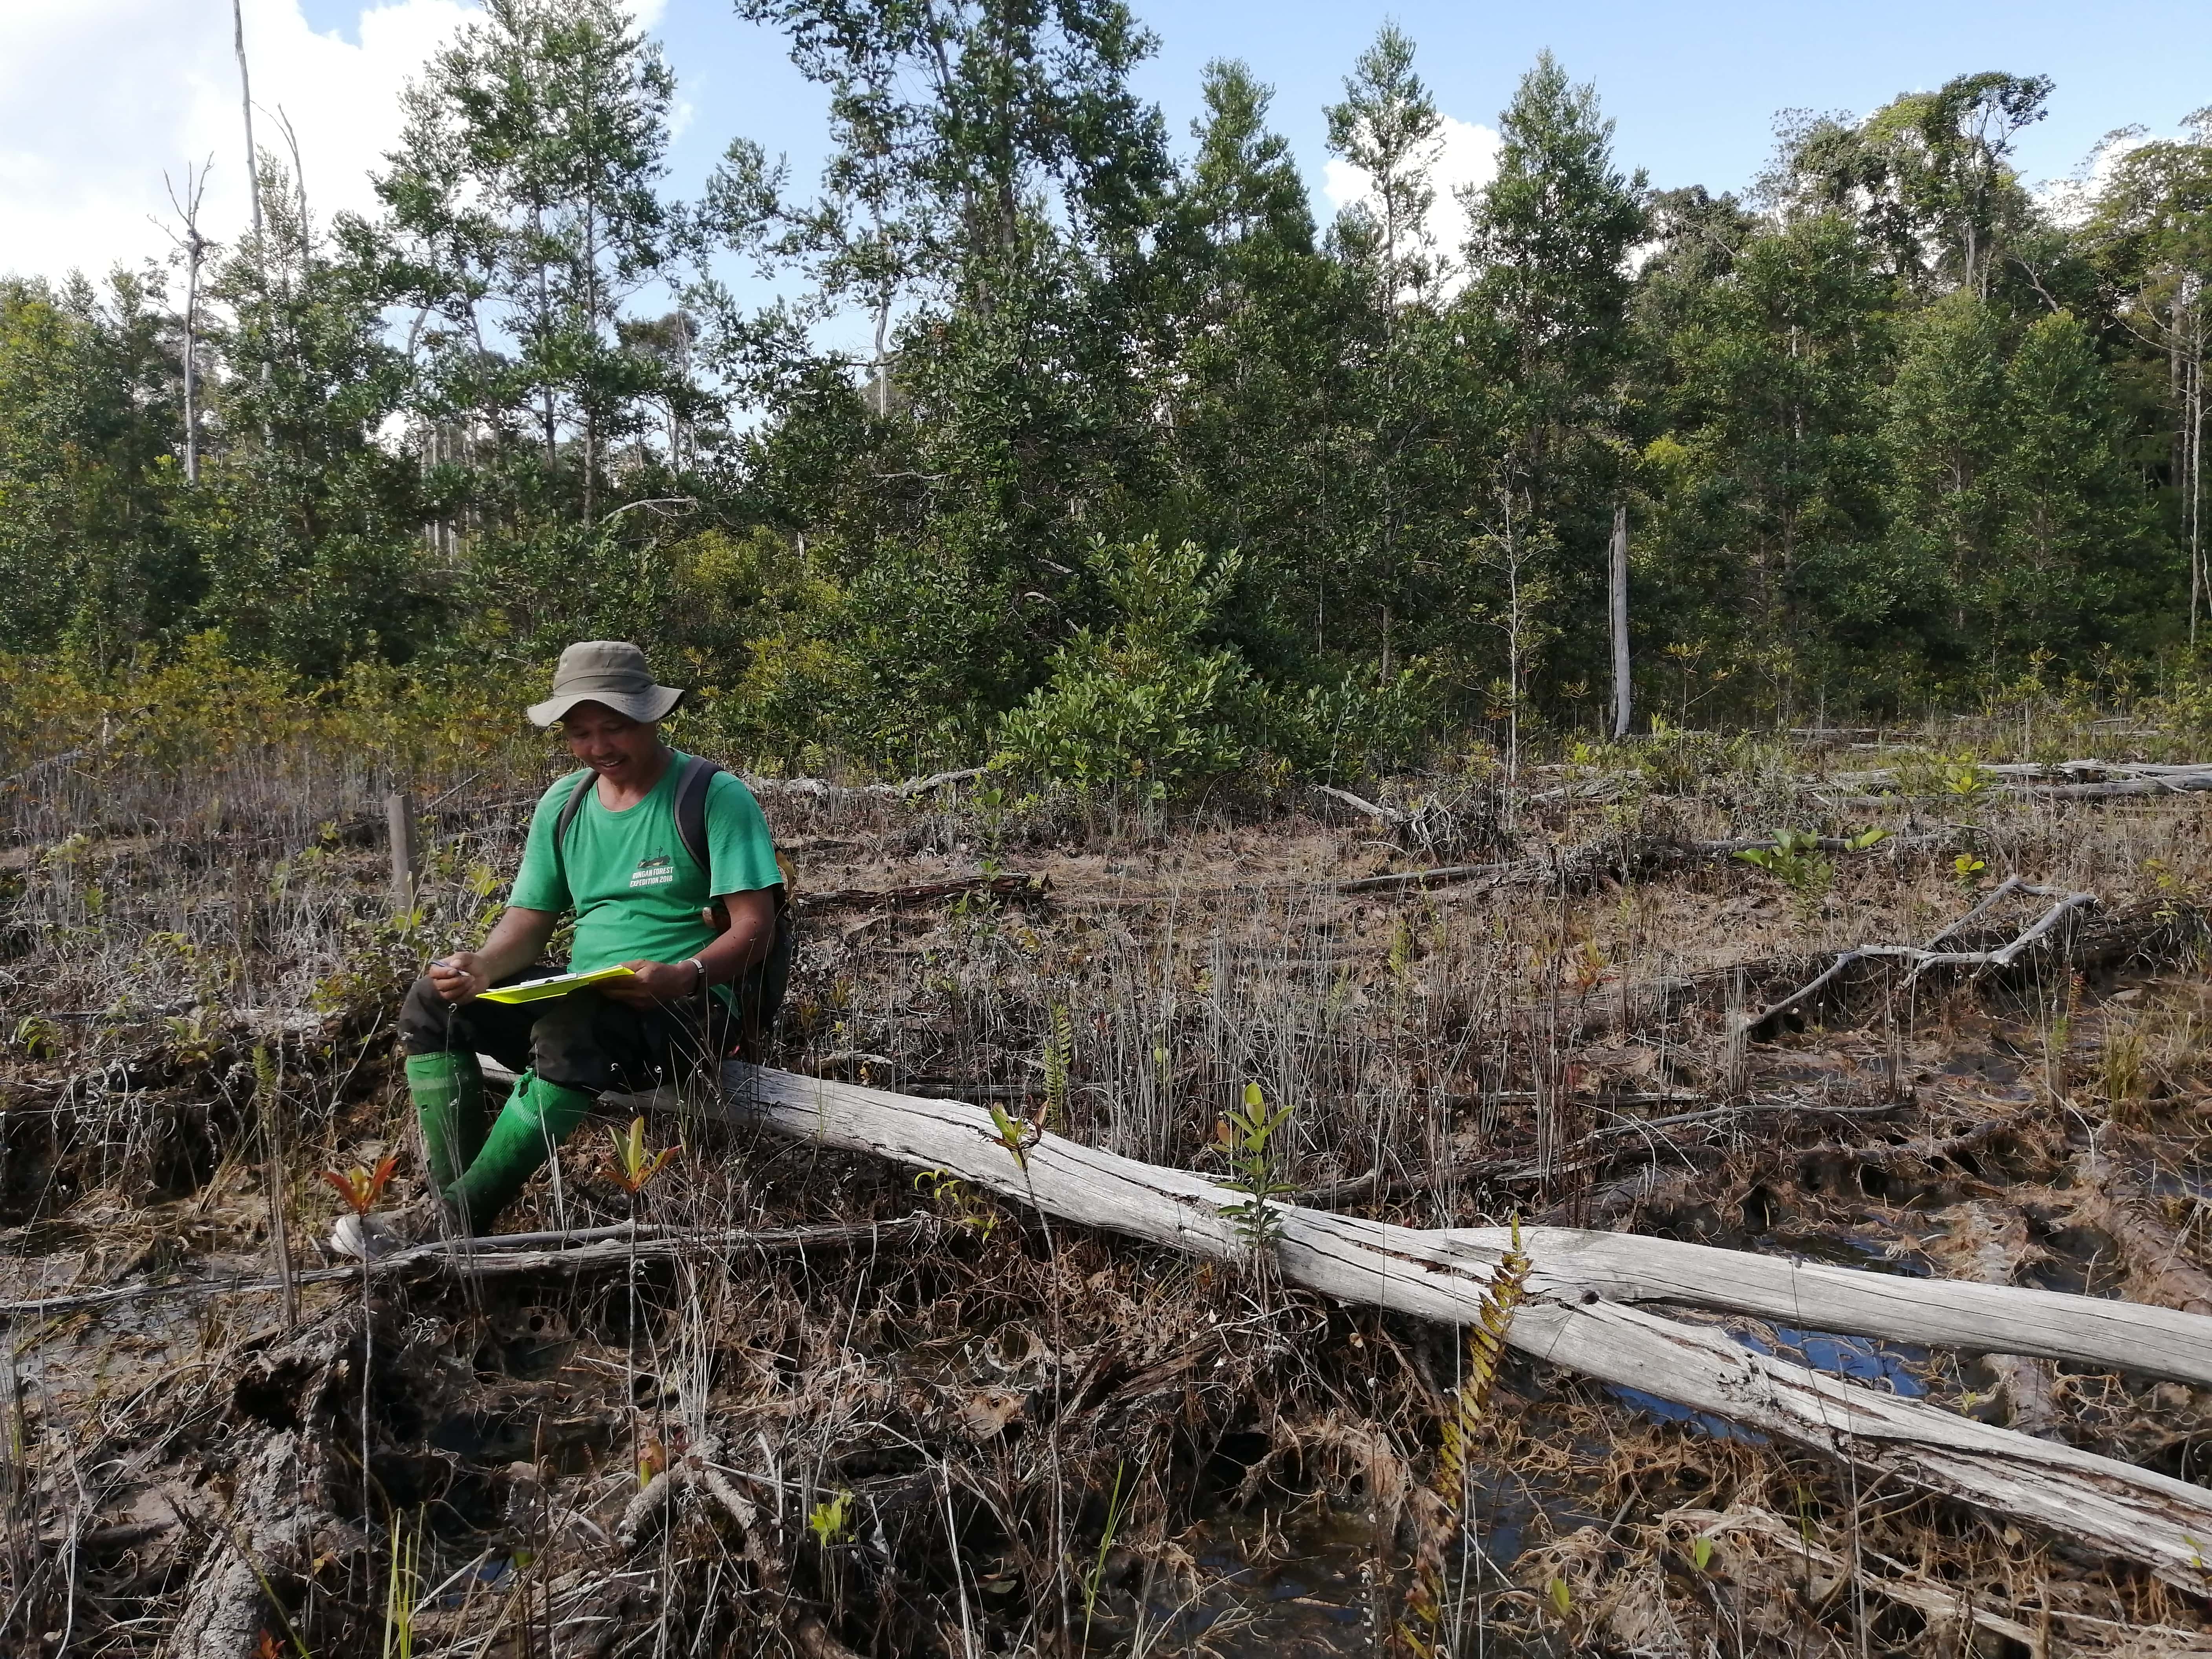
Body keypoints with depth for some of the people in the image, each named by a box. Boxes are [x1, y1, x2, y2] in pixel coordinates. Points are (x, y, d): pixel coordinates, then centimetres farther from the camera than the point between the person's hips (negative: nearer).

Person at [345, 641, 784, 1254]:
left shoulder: (716, 796, -9)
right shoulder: (563, 805, 10)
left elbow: (755, 928, -15)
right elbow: (529, 921, 10)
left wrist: (684, 976, -33)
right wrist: (482, 965, -13)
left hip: (693, 1006, -7)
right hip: (583, 998, 7)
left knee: (571, 1026, -35)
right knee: (432, 1003, -7)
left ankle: (451, 1229, -23)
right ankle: (453, 1205, -12)